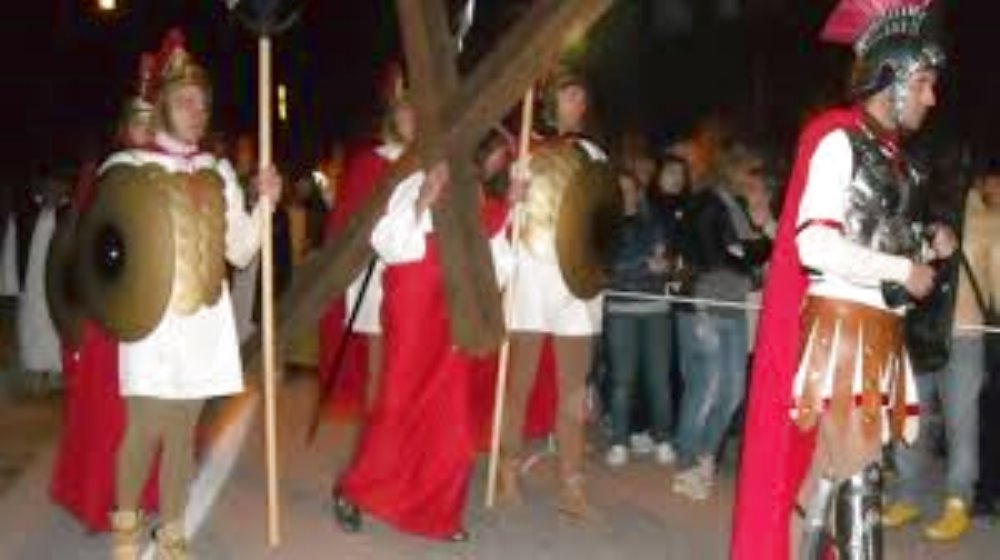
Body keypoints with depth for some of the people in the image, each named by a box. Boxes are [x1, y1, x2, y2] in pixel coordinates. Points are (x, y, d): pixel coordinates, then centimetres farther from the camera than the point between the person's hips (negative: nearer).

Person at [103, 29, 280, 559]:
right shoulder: (125, 168, -1)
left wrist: (265, 203, -6)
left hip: (206, 318, 3)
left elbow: (240, 251, 8)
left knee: (183, 429, 9)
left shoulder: (218, 171, 9)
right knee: (147, 427, -4)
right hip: (152, 315, -3)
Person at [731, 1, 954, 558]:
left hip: (881, 334, 8)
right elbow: (816, 245, -20)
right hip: (839, 327, -8)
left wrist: (927, 246, 3)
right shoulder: (839, 140, -9)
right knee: (830, 467, -5)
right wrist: (904, 271, -13)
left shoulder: (892, 156, 17)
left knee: (864, 472, 9)